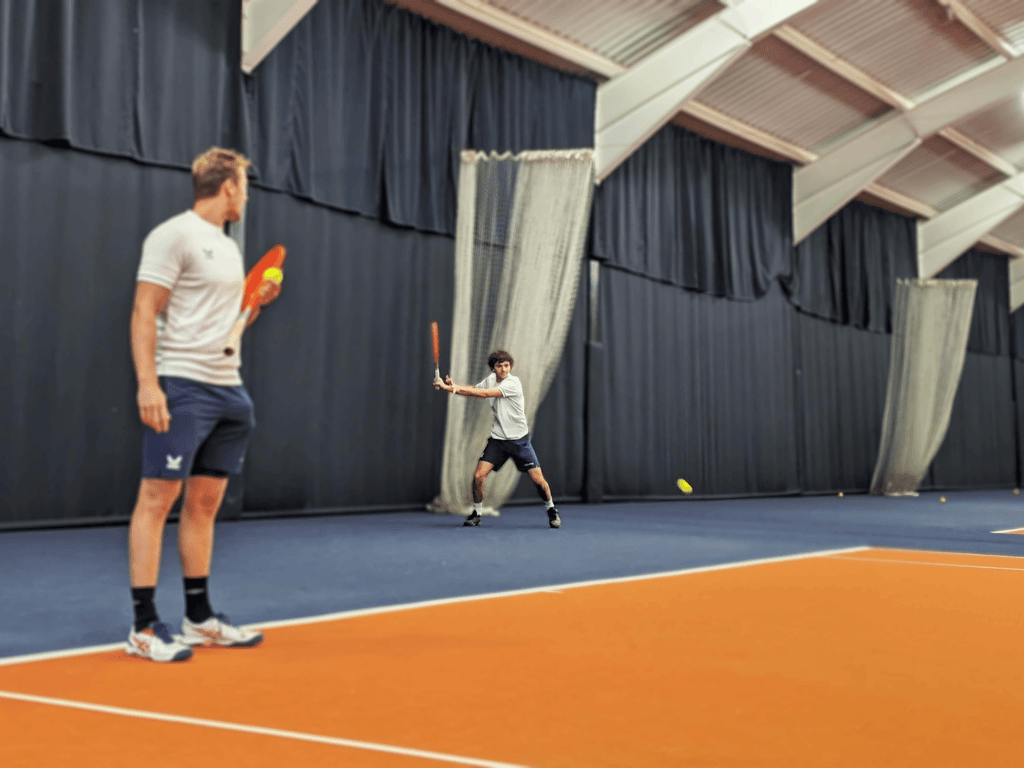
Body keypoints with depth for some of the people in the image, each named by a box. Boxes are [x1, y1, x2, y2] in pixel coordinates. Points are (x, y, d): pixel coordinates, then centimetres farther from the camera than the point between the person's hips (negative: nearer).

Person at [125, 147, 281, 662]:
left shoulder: (229, 247, 20)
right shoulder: (174, 236, -6)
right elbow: (144, 313, -12)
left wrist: (258, 301, 9)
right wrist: (147, 382, -21)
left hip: (226, 388, 9)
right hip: (182, 386, -9)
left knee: (205, 503, 11)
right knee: (157, 499, -5)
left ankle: (199, 618, 19)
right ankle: (143, 627, 1)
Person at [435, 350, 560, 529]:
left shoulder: (513, 382, -16)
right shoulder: (490, 379, 6)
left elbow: (486, 393, -24)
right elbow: (472, 391, 13)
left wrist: (458, 387, -26)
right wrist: (451, 386, -6)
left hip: (519, 438, -4)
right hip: (497, 438, 4)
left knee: (538, 479, -7)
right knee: (478, 476, -9)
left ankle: (551, 510, 19)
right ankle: (477, 513, 12)